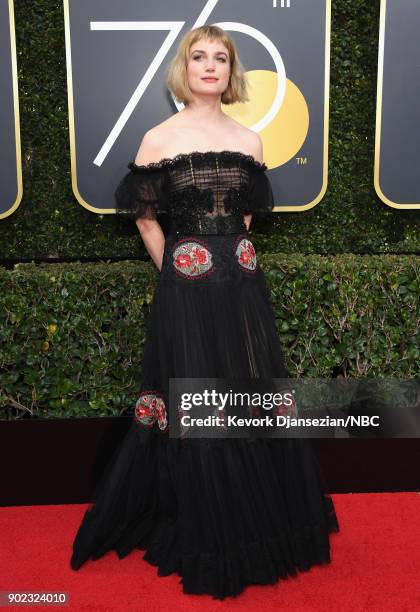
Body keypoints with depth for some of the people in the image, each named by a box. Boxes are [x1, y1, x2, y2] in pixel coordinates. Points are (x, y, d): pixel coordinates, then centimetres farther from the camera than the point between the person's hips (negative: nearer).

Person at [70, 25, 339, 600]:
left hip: (242, 284, 4)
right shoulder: (159, 138, -1)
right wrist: (175, 269, 3)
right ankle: (208, 536, 22)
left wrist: (229, 260, 13)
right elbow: (144, 215, 5)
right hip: (186, 290, -3)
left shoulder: (250, 140, 9)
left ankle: (264, 521, 31)